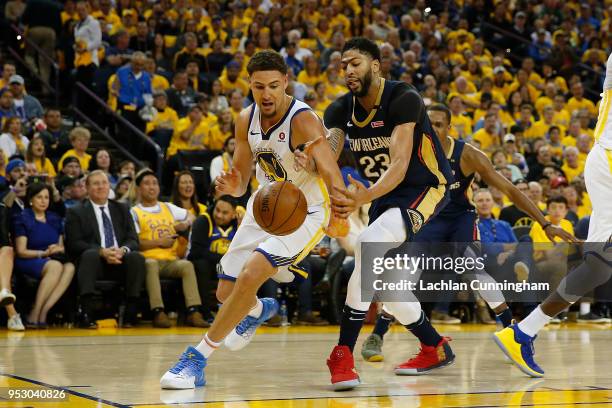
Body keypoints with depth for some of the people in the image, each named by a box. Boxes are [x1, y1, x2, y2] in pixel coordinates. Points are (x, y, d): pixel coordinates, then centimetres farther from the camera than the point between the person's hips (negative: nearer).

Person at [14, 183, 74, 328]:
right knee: (55, 266, -37)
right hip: (28, 262, -5)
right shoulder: (23, 219, 1)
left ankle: (43, 313, -36)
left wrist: (58, 250, -7)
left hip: (54, 260, 5)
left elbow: (61, 247, 18)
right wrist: (44, 253, -17)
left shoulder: (55, 219, 17)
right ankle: (35, 315, -34)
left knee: (70, 267, -31)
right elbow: (21, 252, -5)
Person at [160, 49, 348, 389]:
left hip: (306, 212, -7)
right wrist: (232, 186, -24)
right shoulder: (246, 120, -8)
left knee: (250, 275, -25)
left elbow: (332, 174, -40)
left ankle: (198, 358, -13)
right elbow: (241, 179, 1)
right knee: (226, 291, 10)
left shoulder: (303, 121, -27)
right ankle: (259, 310, 49)